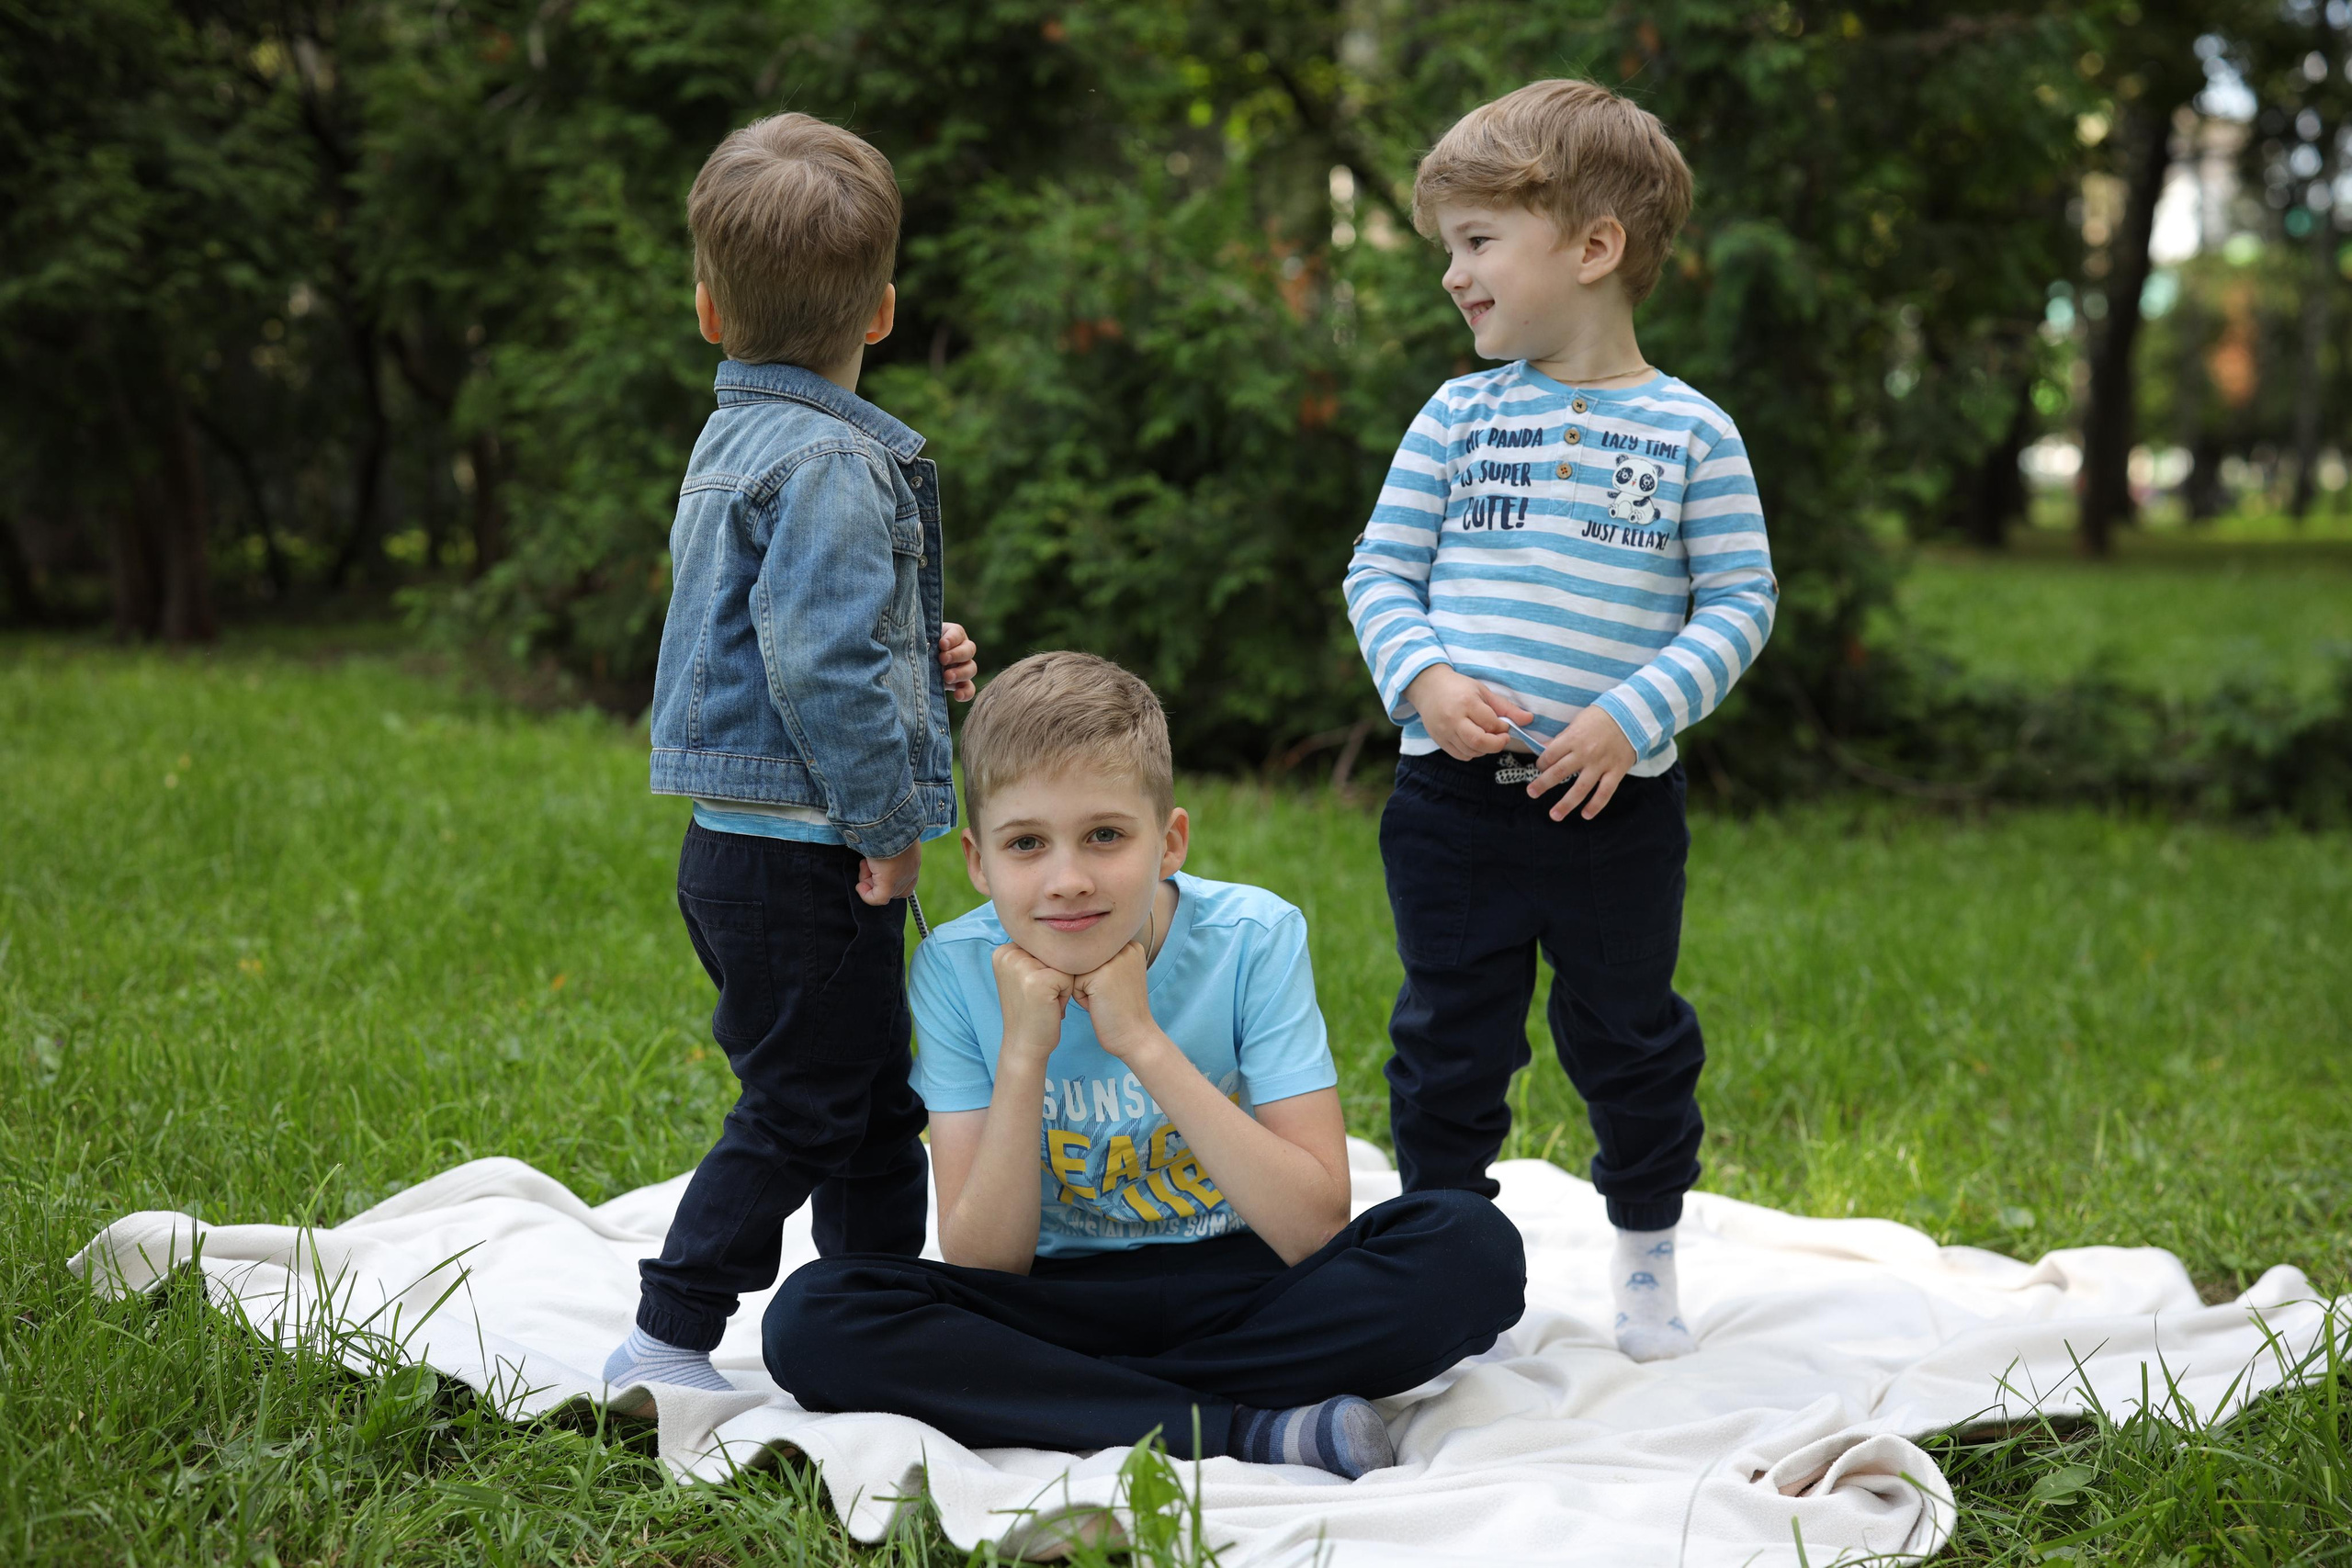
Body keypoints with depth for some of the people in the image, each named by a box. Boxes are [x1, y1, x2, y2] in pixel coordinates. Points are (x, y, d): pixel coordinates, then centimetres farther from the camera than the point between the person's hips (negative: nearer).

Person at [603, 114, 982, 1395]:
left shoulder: (738, 441, 15)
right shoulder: (831, 463, -17)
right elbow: (822, 665, -24)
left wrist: (921, 658, 10)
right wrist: (891, 821, -15)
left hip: (743, 846, 10)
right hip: (805, 857, -10)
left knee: (874, 1105, 18)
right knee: (796, 1111, -1)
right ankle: (666, 1345, 5)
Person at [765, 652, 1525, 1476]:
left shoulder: (1254, 939, -12)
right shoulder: (957, 969, -10)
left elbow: (1317, 1228, -19)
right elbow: (983, 1268, -11)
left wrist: (1143, 1040, -24)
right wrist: (1022, 1054, -24)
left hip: (1245, 1294, -1)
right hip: (1063, 1304, 1)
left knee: (1472, 1245, -29)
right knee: (812, 1316, -27)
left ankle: (1042, 1403, -22)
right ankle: (1257, 1432, -26)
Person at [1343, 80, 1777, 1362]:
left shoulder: (1690, 434, -2)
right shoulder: (1458, 416, 3)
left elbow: (1739, 602, -2)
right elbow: (1380, 571, 5)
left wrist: (1629, 719, -15)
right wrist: (1426, 680, -14)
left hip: (1615, 802, -1)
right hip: (1453, 792, 2)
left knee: (1626, 1038, 12)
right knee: (1448, 1041, 9)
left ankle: (1647, 1258, 31)